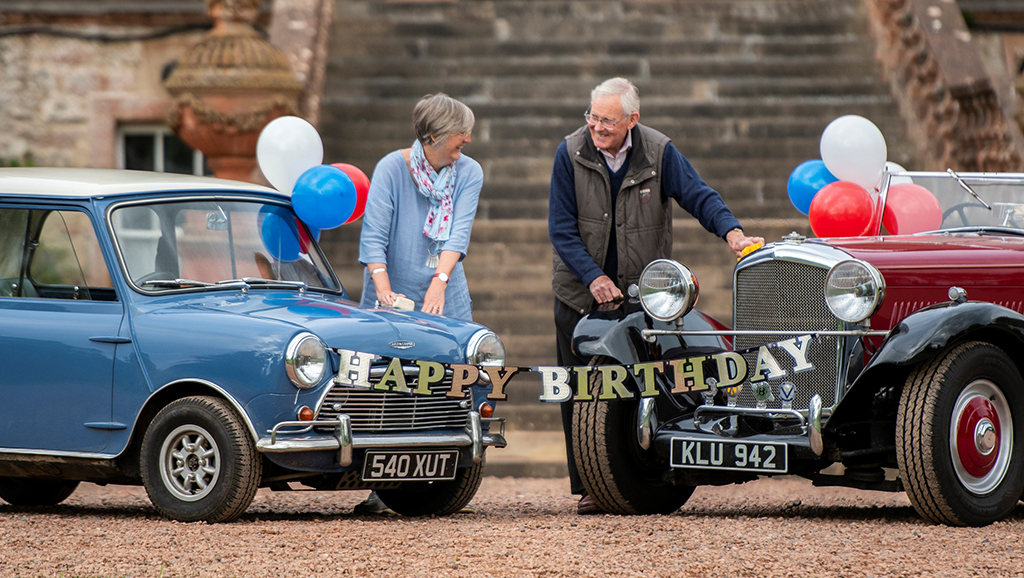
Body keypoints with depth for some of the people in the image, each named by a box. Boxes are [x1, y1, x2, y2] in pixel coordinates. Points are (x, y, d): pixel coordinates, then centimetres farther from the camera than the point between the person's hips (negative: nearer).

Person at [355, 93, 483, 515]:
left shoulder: (469, 173, 2)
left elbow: (459, 232, -10)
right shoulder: (392, 168, -8)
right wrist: (384, 290, -28)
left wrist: (439, 282, -24)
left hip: (448, 301, 3)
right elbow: (373, 236, -15)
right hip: (393, 300, -3)